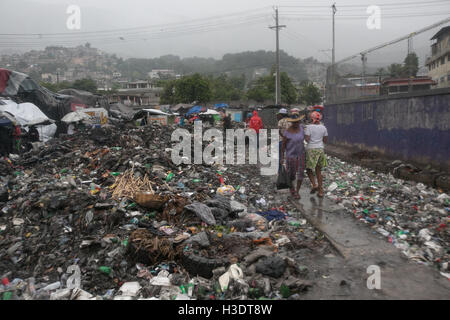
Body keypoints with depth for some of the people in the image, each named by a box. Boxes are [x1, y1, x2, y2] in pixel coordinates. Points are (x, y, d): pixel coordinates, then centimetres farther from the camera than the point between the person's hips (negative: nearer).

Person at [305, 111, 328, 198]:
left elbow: (307, 139, -16)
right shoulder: (323, 127, 4)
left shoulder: (309, 127, -10)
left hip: (311, 149, -4)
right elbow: (325, 140, 7)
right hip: (320, 149, 4)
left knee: (309, 169, 13)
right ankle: (321, 191, 9)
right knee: (318, 171, 12)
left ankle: (314, 185, -8)